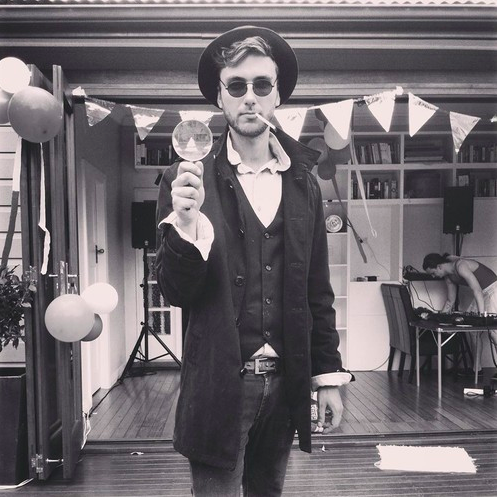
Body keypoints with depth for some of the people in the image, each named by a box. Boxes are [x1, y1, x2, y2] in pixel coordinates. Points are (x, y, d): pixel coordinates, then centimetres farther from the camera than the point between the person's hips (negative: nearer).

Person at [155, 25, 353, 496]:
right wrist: (185, 222, -26)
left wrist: (328, 376, 6)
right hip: (219, 384, -3)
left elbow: (317, 293, 7)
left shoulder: (303, 184, 4)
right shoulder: (189, 180, -6)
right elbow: (175, 292, -9)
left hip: (285, 384, 4)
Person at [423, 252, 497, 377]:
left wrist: (482, 315, -36)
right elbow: (450, 301, 14)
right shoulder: (449, 277, 4)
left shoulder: (461, 266, -25)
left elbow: (477, 290, -31)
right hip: (481, 293, 9)